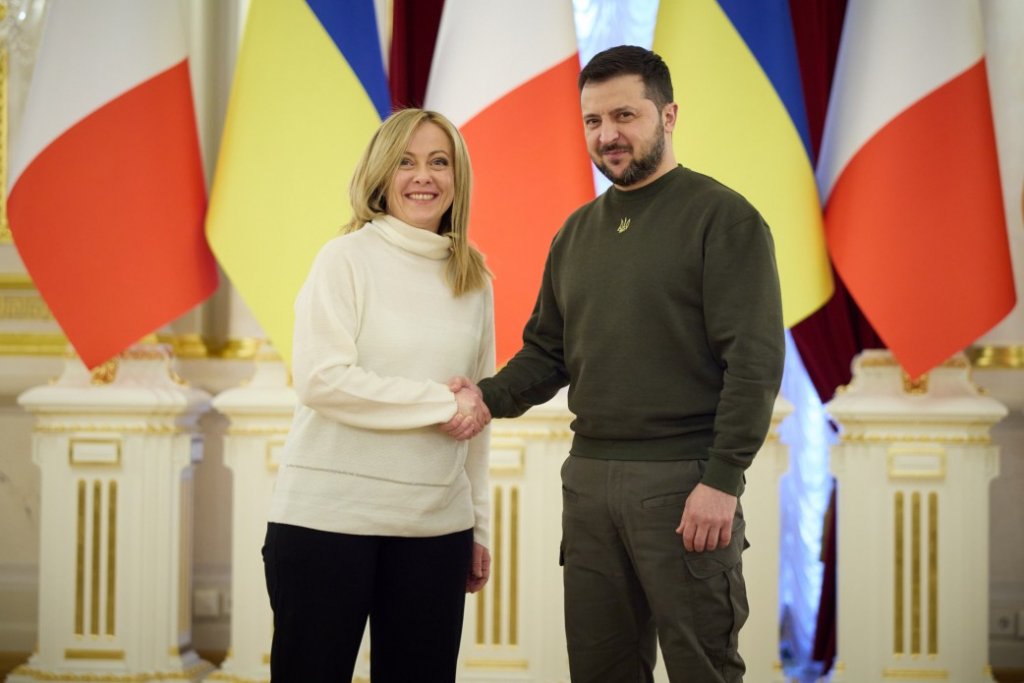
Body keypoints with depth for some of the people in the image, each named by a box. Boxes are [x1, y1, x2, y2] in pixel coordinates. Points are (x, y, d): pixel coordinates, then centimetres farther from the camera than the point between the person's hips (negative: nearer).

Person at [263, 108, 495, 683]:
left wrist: (479, 527, 14)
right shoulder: (348, 258, -3)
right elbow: (320, 379, -14)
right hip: (329, 517, -4)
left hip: (435, 526, 4)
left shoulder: (474, 280, 12)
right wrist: (441, 402, -12)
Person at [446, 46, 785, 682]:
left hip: (682, 480, -6)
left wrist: (722, 480, -19)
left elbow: (755, 360, -12)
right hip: (589, 477, 6)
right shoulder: (577, 233, 16)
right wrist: (489, 396, -2)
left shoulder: (723, 217, -6)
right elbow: (547, 353, 19)